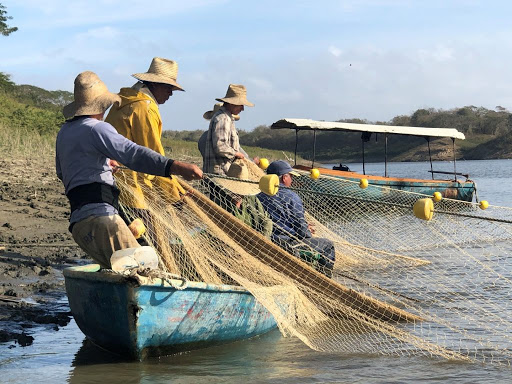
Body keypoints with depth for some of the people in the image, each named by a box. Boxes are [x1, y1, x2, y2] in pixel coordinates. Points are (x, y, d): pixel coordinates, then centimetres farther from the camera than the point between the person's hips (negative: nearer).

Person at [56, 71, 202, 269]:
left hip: (78, 222, 9)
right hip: (99, 216, -9)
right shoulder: (96, 128, -4)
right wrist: (176, 167, -32)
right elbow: (133, 153, -21)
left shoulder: (64, 132, 24)